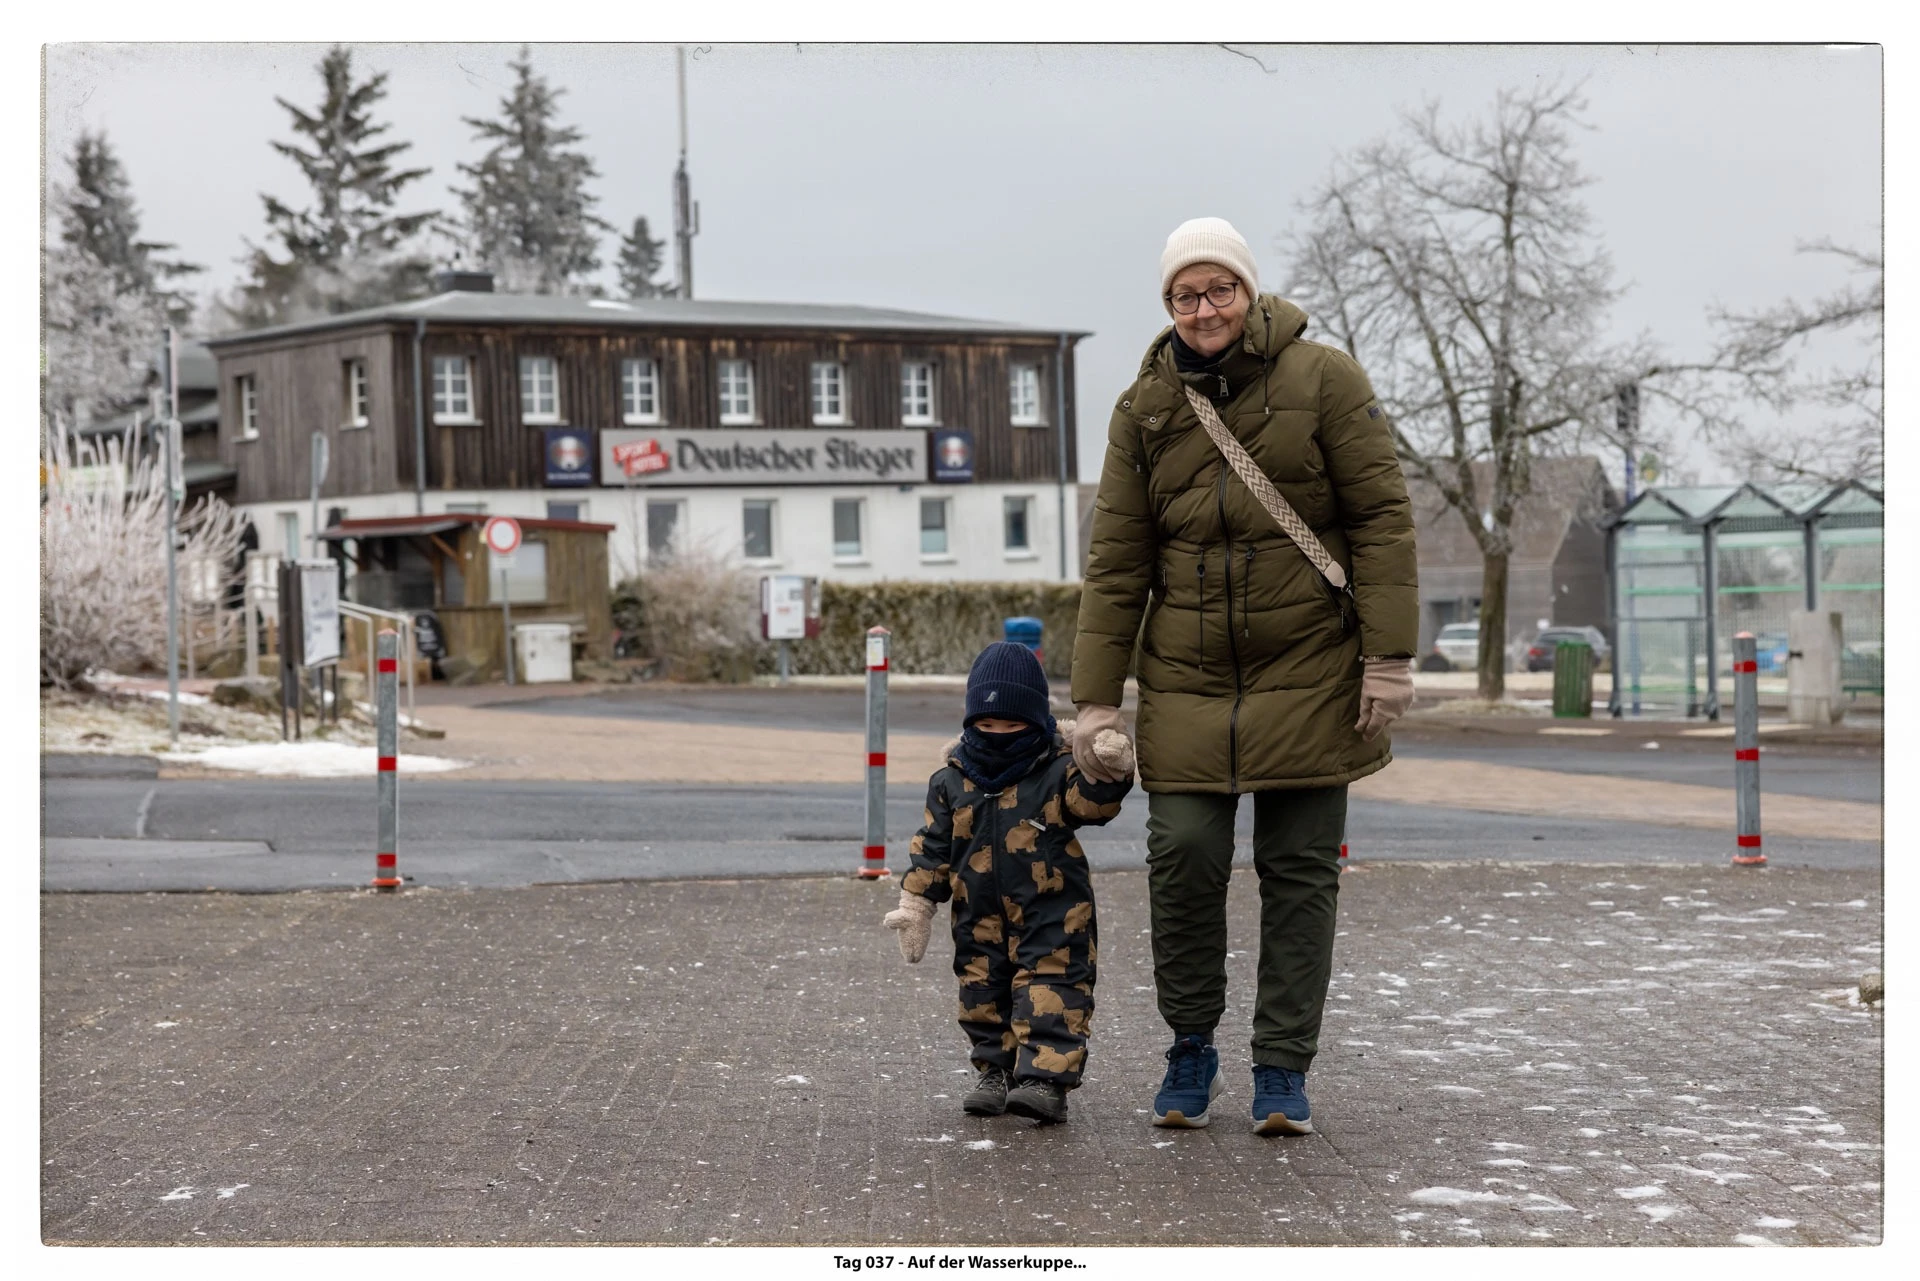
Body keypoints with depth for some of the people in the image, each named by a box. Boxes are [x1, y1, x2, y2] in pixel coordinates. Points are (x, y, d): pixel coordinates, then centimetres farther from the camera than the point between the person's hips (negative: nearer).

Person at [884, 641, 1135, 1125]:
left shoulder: (1058, 768, -5)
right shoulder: (952, 780, 3)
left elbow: (1091, 802, -18)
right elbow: (933, 847, 7)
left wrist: (1108, 773, -39)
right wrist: (915, 903, 4)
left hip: (1051, 913, -4)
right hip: (980, 917, 4)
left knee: (1050, 987, -10)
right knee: (983, 991, 12)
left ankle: (1045, 1076, -11)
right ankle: (996, 1069, 26)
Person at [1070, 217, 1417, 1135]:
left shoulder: (1322, 379, -2)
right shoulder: (1145, 408, 6)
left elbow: (1382, 517, -3)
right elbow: (1115, 562, 7)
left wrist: (1388, 656, -9)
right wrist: (1096, 699, 2)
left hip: (1309, 672, -2)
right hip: (1187, 679, 2)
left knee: (1300, 871, 1)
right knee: (1183, 855, -6)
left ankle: (1283, 1072, 11)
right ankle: (1190, 1051, 12)